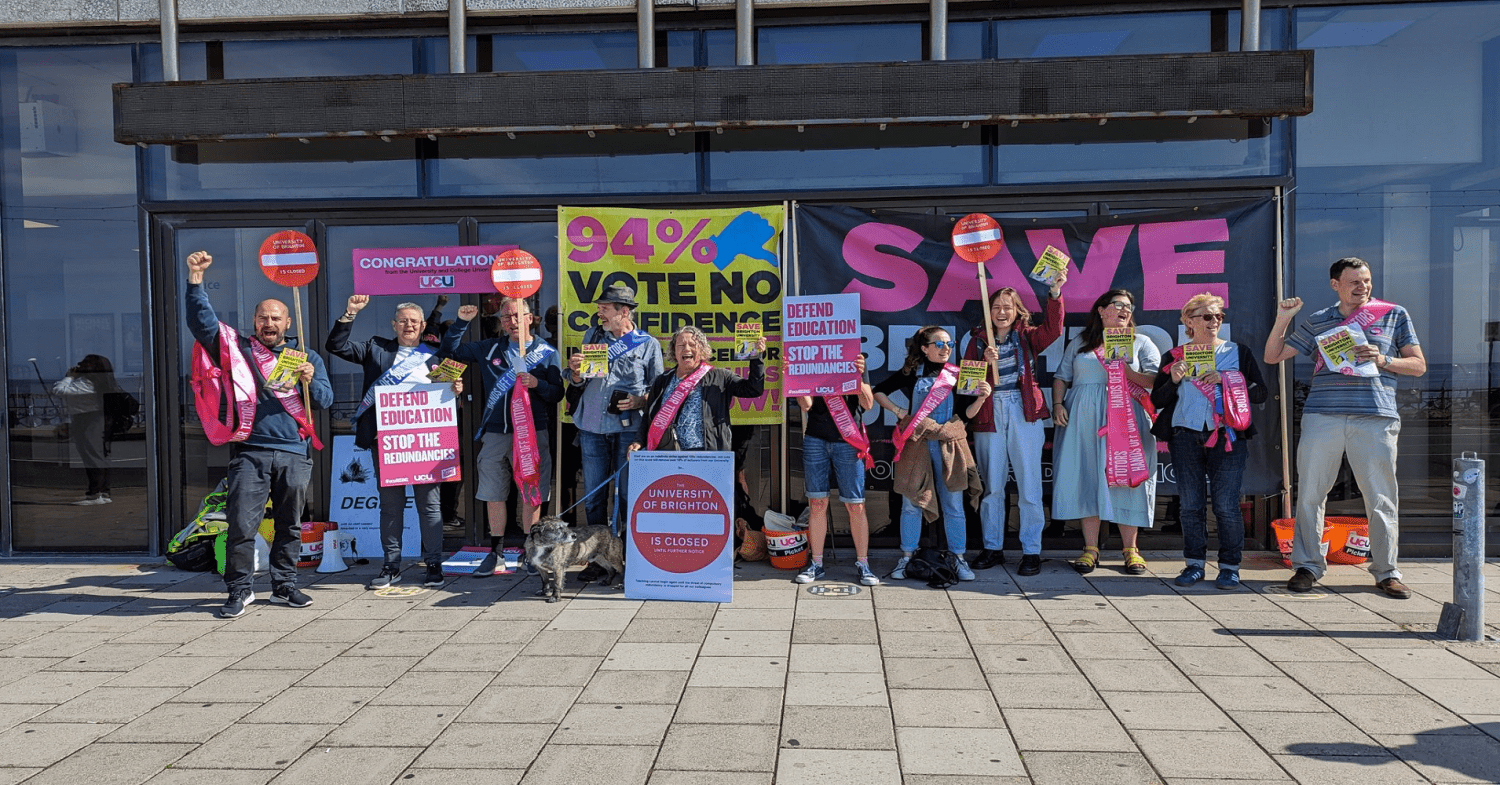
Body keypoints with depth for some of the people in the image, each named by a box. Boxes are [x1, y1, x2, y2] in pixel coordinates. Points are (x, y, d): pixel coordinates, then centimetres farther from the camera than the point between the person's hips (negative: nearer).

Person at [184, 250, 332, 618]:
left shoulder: (308, 358, 15)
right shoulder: (239, 348, 12)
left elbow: (326, 399, 7)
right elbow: (202, 321, 2)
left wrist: (309, 381, -13)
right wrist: (196, 280, -8)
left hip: (294, 454, 2)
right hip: (250, 452, -2)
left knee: (290, 525, 8)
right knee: (241, 524, -7)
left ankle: (284, 586, 19)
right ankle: (240, 590, 5)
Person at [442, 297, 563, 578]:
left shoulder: (546, 352, 5)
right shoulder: (489, 349, 12)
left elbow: (557, 393, 3)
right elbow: (449, 351, 18)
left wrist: (537, 384, -15)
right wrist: (462, 322, 6)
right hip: (495, 433, 3)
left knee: (531, 496, 1)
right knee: (493, 495, 6)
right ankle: (495, 553, 16)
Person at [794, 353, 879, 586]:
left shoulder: (855, 363, 5)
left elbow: (868, 404, -4)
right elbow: (806, 405, -3)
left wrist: (858, 376, -18)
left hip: (847, 441, -1)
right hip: (815, 440, 1)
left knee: (856, 505, -1)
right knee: (817, 503, 4)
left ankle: (863, 564, 11)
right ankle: (816, 565, 14)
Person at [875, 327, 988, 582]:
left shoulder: (958, 376, 6)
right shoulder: (911, 373, 5)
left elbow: (967, 413, 5)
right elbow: (879, 391, 13)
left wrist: (981, 398, -12)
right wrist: (898, 412, 3)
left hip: (949, 446, 0)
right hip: (917, 444, 0)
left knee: (953, 505, 2)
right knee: (911, 503, 5)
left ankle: (959, 559, 11)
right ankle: (906, 557, 16)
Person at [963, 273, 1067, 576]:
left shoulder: (1027, 337, 7)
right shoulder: (978, 339, 10)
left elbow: (1053, 329, -13)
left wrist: (1055, 292, -25)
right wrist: (985, 361, -16)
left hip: (1023, 414, -2)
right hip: (989, 415, 2)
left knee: (1029, 485, -2)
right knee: (992, 486, 8)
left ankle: (1031, 551, 5)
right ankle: (992, 548, 18)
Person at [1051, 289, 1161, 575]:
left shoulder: (1141, 343, 11)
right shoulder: (1079, 344, 16)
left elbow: (1157, 380, 0)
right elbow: (1061, 377, 15)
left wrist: (1124, 369, -11)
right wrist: (1057, 404, 0)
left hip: (1126, 420, -1)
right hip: (1084, 419, 1)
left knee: (1126, 477, -2)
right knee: (1087, 478, -1)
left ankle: (1130, 548, 8)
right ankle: (1091, 548, 6)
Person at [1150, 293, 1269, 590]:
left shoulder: (1238, 352, 12)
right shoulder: (1176, 356, 13)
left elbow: (1260, 393, 6)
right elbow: (1157, 400, 10)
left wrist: (1224, 379, -7)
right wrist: (1174, 380, -8)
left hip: (1227, 435, -1)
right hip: (1186, 435, 1)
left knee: (1226, 504, -5)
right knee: (1190, 503, 3)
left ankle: (1229, 566, 5)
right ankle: (1194, 563, 13)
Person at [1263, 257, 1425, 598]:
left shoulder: (1394, 314, 12)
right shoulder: (1317, 321, 14)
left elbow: (1418, 365, 11)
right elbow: (1272, 356, 15)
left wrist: (1382, 359, -7)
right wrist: (1283, 320, 2)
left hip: (1376, 417, -1)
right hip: (1322, 416, 1)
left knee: (1381, 498, 1)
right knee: (1310, 493, 1)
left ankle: (1387, 572, 13)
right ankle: (1307, 566, 12)